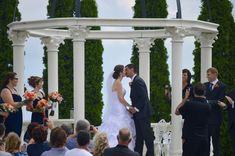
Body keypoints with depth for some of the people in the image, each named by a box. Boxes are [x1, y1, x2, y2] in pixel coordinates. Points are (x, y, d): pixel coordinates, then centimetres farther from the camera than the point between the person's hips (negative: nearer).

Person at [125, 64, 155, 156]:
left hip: (143, 113, -10)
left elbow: (143, 97, -22)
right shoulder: (134, 81, 15)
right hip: (138, 114, 10)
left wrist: (136, 108, -17)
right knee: (139, 137, 11)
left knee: (147, 136, -3)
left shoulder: (138, 81, -15)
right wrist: (133, 108, 7)